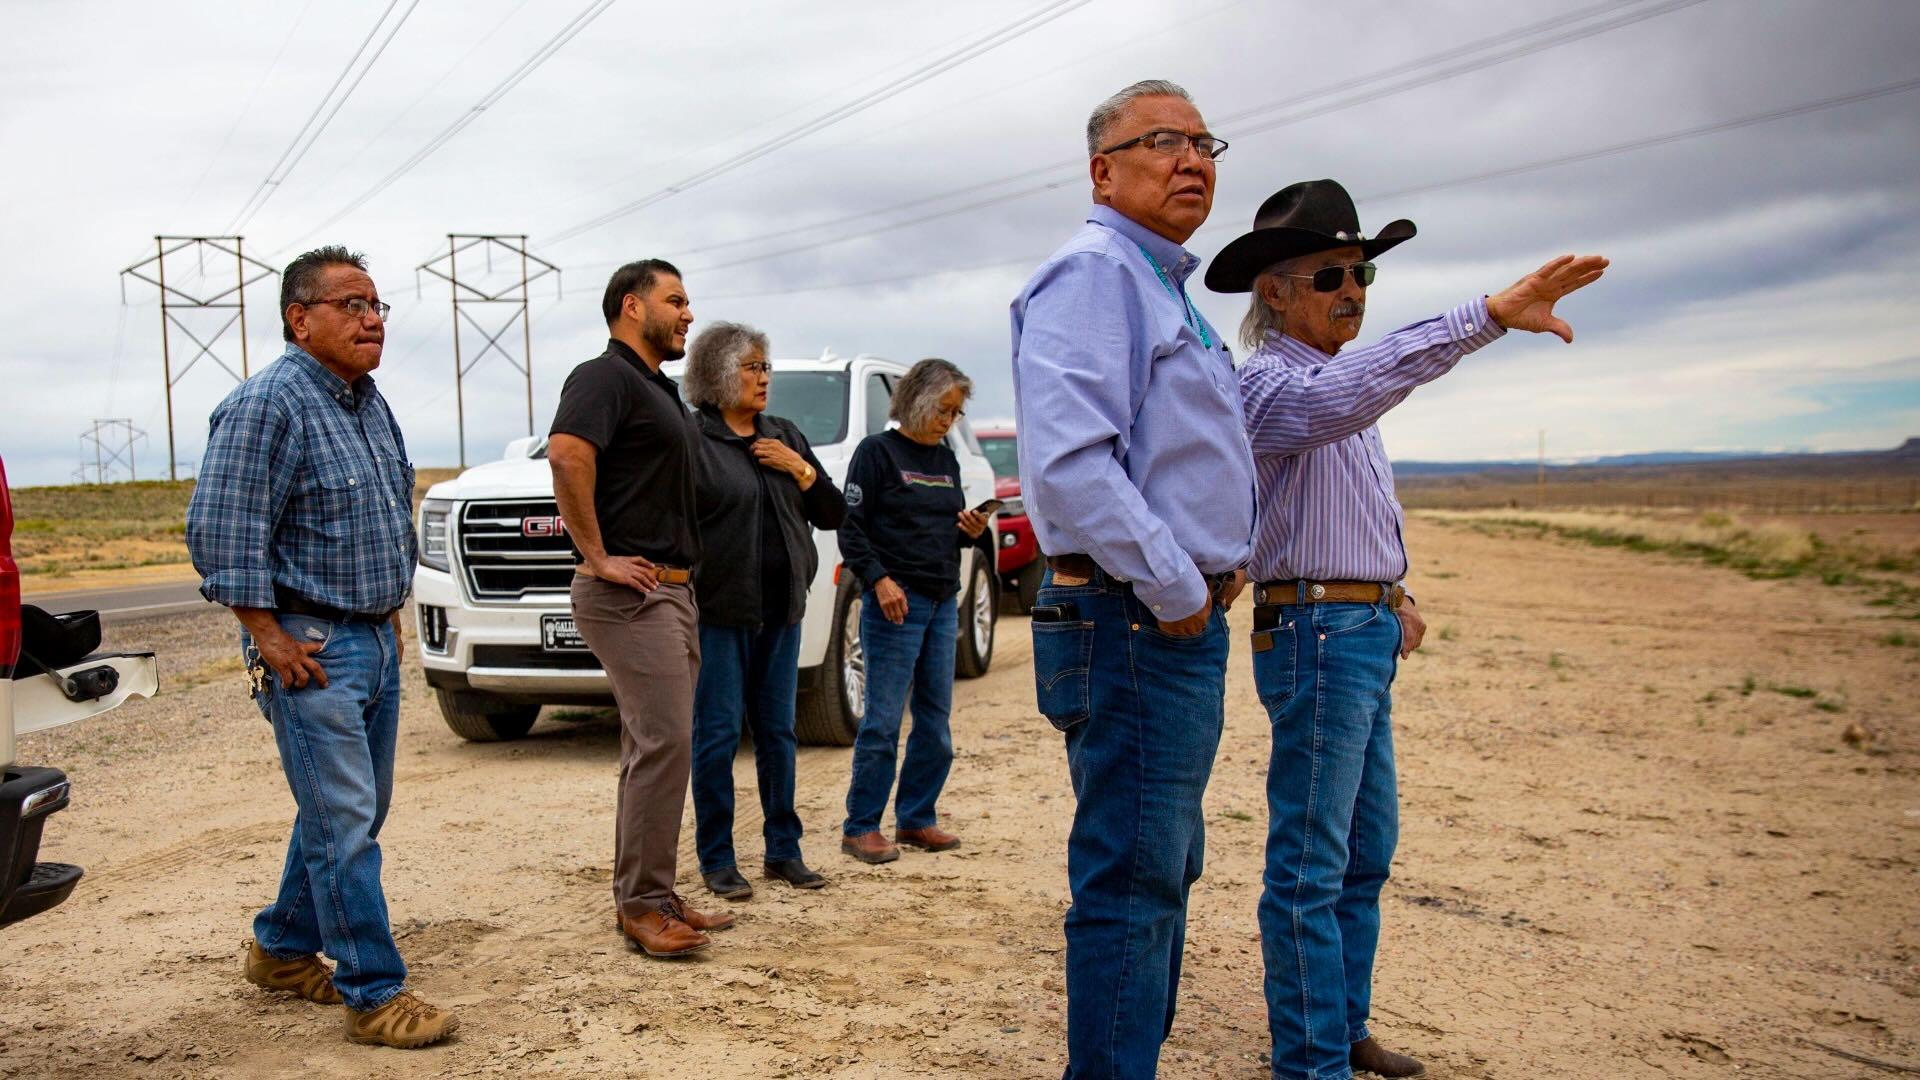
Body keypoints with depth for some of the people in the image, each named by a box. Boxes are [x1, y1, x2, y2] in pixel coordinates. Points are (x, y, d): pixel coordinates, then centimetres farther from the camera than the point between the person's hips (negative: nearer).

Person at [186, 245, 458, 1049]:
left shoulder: (368, 400, 12)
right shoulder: (268, 404, -15)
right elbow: (220, 532, -19)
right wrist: (272, 641, -19)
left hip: (376, 639, 9)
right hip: (312, 648, -9)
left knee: (356, 811, 17)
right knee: (343, 823, -5)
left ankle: (282, 949, 34)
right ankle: (374, 995, 3)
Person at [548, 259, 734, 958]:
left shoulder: (658, 389, 21)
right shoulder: (606, 377, -10)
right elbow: (566, 454, -27)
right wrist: (597, 556, -24)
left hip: (671, 590, 10)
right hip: (631, 593, -10)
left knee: (657, 744, 12)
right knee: (664, 741, -12)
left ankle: (648, 895, 20)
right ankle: (642, 905, -4)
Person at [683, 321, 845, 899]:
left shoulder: (785, 436, 13)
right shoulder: (692, 440, -6)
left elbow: (833, 514, 12)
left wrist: (799, 469, -3)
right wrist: (683, 598, -15)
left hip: (781, 607, 6)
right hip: (719, 609, -6)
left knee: (778, 731, 11)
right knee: (718, 733, 0)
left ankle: (783, 850, 20)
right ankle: (717, 859, 10)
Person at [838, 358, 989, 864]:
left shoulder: (946, 460, 17)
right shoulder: (877, 451, -3)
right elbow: (851, 529, -8)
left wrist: (973, 532, 2)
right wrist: (879, 581, -20)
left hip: (943, 603, 7)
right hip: (895, 601, -7)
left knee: (936, 719, 9)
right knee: (883, 720, -5)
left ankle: (916, 819, 20)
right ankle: (860, 827, 4)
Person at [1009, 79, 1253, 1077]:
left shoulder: (1162, 288, 21)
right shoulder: (1094, 272, -12)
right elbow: (1069, 461, -27)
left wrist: (1218, 569, 16)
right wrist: (1177, 592, -20)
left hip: (1177, 622, 11)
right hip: (1136, 624, -11)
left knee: (1162, 872, 19)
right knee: (1131, 882, -5)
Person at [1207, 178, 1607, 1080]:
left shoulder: (1333, 387, 18)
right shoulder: (1270, 383, -13)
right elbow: (1355, 386, -36)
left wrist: (1394, 595, 13)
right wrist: (1488, 316, -45)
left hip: (1366, 634, 10)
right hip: (1316, 632, -10)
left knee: (1367, 849, 16)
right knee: (1310, 863, -3)